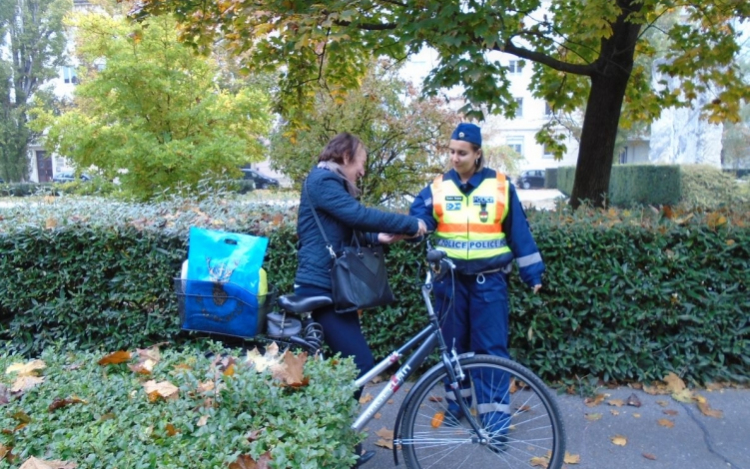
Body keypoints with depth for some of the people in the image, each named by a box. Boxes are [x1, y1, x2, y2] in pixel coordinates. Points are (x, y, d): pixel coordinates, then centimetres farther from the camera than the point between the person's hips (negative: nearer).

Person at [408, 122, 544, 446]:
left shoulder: (500, 186, 1)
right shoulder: (437, 187, 4)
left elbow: (519, 231, 4)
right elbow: (417, 220, -5)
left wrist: (533, 272, 3)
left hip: (489, 279, -2)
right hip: (450, 277, 2)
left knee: (491, 346, -1)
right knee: (453, 343, 12)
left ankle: (495, 415, 5)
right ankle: (456, 402, 28)